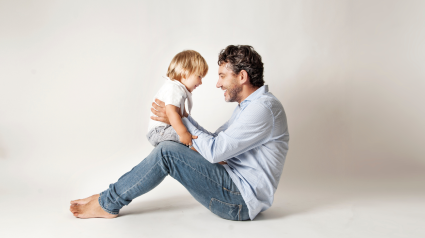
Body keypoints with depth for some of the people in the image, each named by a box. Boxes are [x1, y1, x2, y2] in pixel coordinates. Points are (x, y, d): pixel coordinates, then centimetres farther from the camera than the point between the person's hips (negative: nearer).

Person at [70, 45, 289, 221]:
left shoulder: (263, 108, -18)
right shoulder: (248, 105, 15)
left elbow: (215, 151, -21)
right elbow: (216, 141, 14)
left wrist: (180, 119, -9)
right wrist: (179, 121, 4)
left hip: (242, 201, -10)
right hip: (234, 187, 10)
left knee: (167, 152, -19)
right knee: (170, 149, 7)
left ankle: (107, 204, -2)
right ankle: (110, 197, 12)